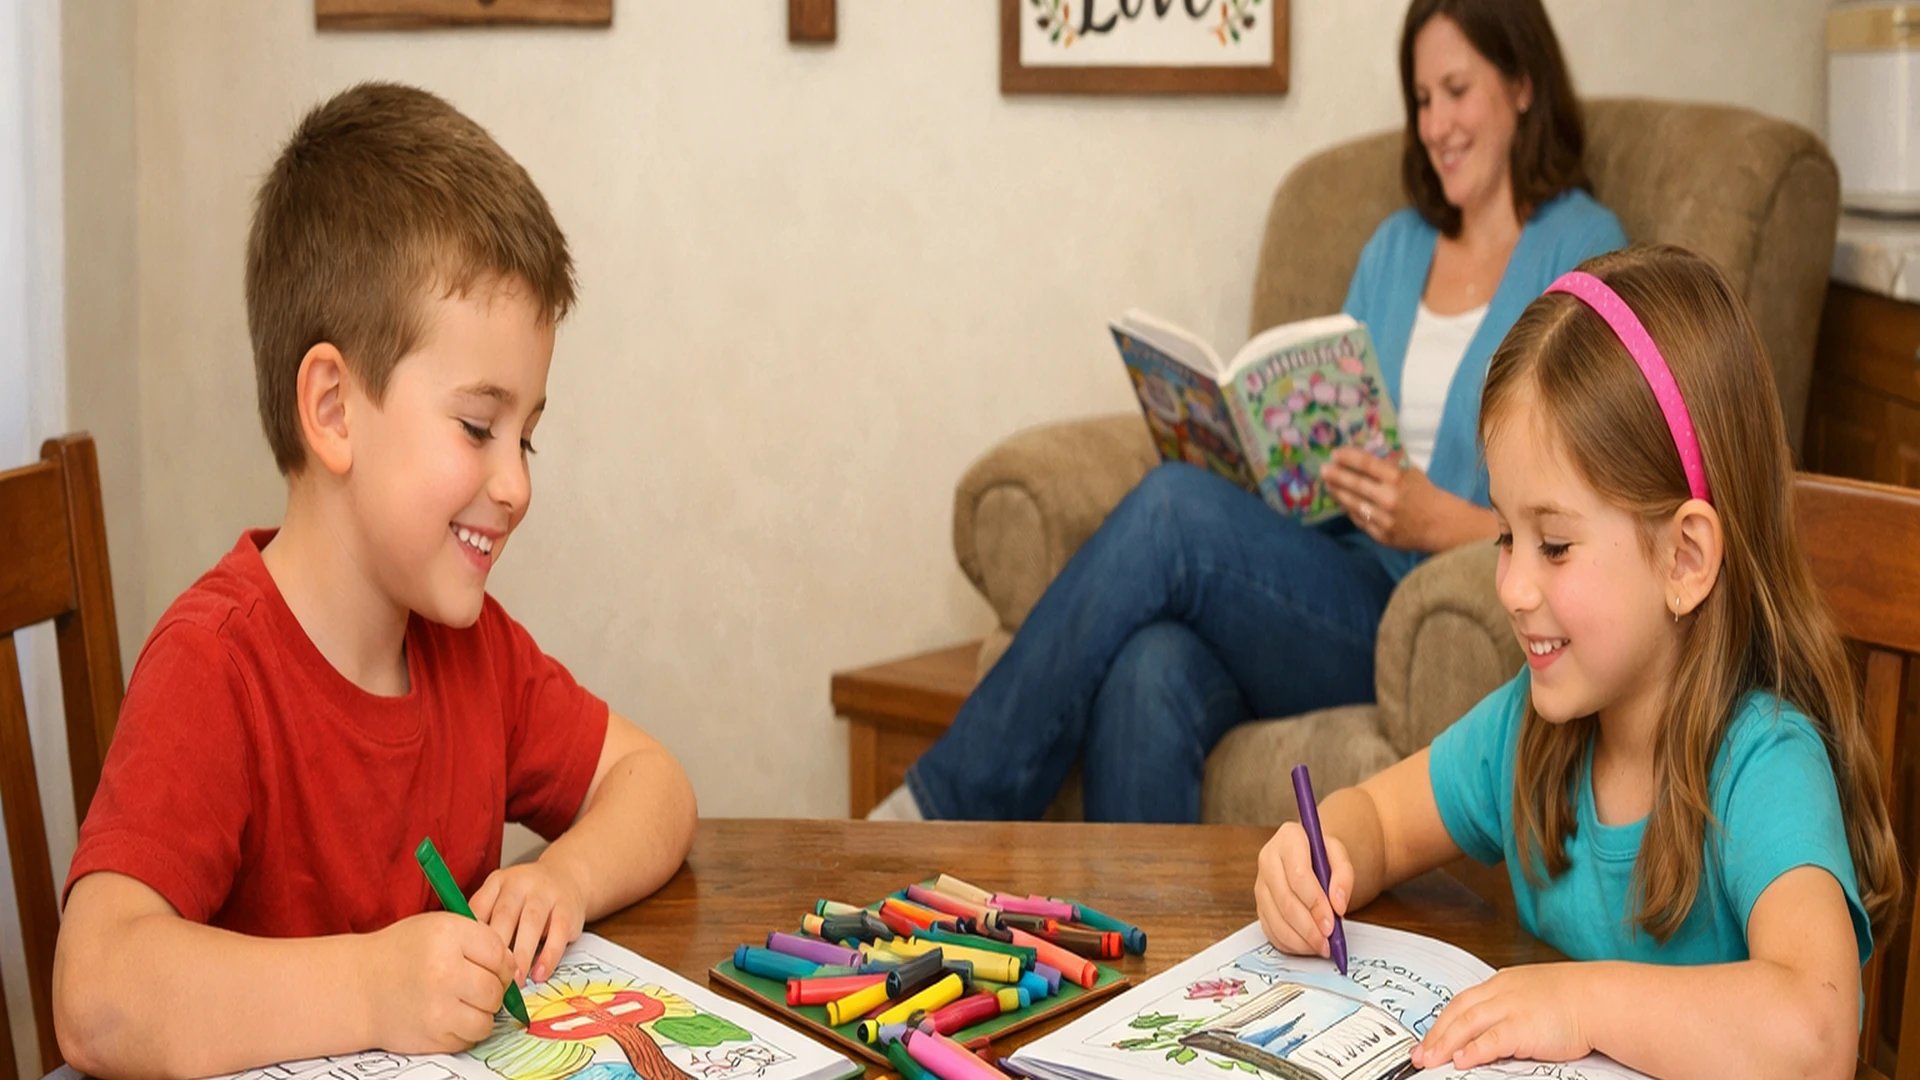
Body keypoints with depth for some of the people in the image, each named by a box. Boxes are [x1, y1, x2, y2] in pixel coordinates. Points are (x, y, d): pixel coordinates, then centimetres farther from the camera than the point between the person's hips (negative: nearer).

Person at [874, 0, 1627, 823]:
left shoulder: (1579, 253, 2)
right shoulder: (1396, 247, 22)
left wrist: (1439, 520, -20)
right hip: (1328, 583, 5)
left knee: (1176, 508, -27)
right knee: (1151, 675, -30)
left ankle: (940, 806, -20)